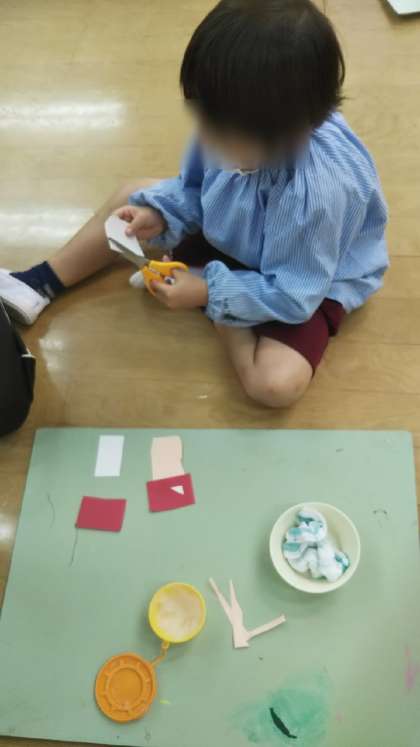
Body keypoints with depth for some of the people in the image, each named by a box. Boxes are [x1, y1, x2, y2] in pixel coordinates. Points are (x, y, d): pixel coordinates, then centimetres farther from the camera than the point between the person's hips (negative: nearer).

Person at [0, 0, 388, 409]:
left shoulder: (319, 190, -42)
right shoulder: (232, 127, -23)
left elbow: (293, 294, -30)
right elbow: (194, 187, -2)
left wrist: (208, 293, -28)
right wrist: (159, 214, -20)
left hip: (305, 284, -5)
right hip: (233, 236, 6)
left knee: (276, 384, -30)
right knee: (133, 198, 4)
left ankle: (221, 315, -3)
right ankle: (40, 283, 11)